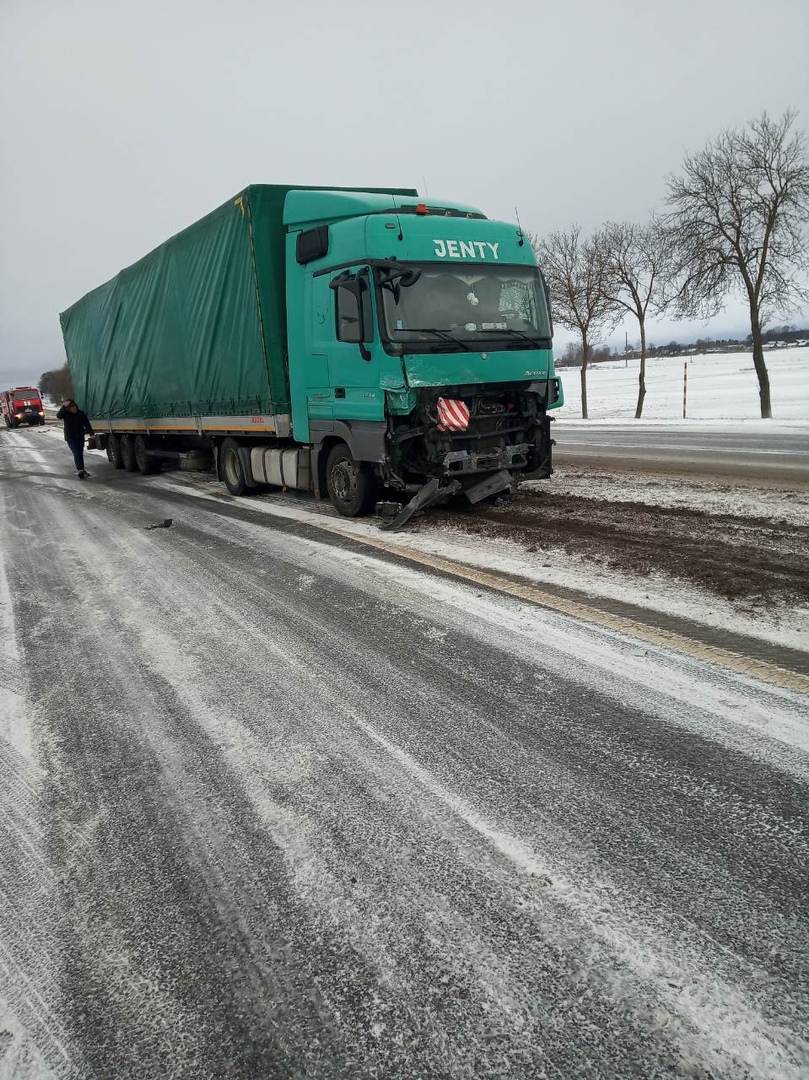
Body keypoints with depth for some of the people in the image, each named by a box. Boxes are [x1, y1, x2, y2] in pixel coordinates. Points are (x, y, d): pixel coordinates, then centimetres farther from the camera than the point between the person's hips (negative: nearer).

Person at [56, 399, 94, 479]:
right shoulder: (66, 413, -6)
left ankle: (81, 470, 30)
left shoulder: (81, 413, 1)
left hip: (80, 437, 4)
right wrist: (64, 406, -35)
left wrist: (91, 433, -6)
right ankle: (81, 471, -24)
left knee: (80, 453, 15)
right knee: (77, 453, -15)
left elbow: (87, 424, 2)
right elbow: (58, 416, -26)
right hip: (70, 438, -4)